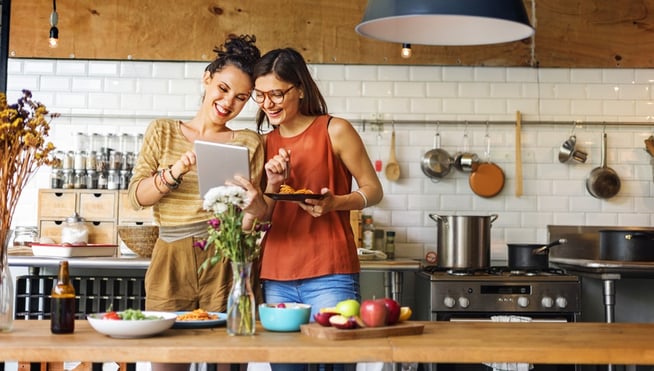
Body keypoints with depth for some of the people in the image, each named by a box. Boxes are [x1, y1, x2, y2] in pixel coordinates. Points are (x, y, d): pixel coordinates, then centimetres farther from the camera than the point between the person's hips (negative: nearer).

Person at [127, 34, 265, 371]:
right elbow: (136, 195, 1)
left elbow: (252, 222, 5)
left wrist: (254, 207, -18)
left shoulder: (249, 143, 8)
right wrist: (174, 173, -16)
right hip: (171, 265, 0)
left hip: (226, 266, 0)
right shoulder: (163, 132, 9)